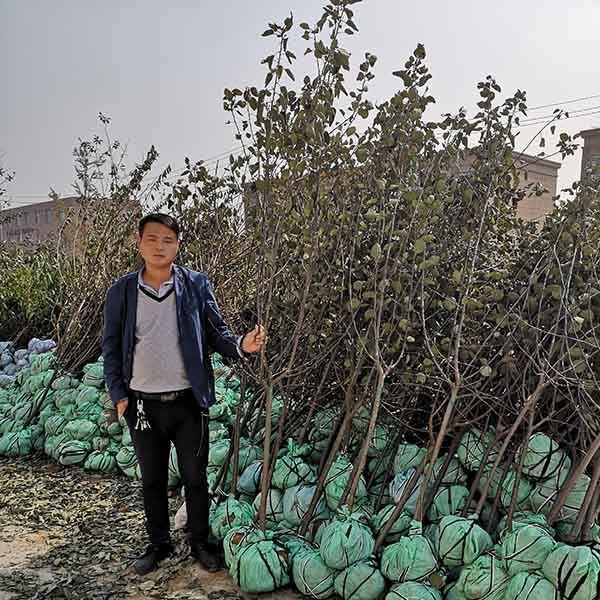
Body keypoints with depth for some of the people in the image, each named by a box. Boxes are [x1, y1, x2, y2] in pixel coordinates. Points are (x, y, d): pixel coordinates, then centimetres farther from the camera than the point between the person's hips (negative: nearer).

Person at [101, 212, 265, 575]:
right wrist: (118, 395, 0)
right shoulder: (121, 292, 0)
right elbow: (111, 348, 5)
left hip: (189, 402, -1)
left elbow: (216, 333, -1)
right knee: (152, 481, 18)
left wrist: (241, 345, -21)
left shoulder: (196, 286, -4)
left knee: (196, 479, 13)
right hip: (143, 405, 2)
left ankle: (200, 543, 34)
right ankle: (159, 544, 38)